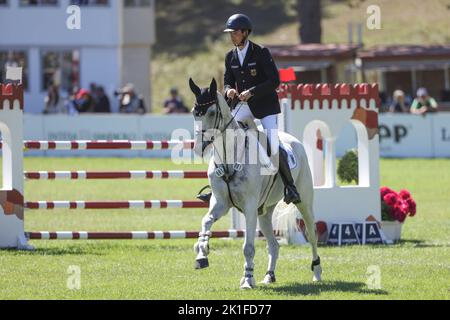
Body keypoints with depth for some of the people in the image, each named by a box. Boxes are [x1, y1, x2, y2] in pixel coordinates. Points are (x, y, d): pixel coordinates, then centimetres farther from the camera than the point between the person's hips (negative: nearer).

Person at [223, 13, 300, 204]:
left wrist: (251, 92, -24)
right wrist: (229, 90, -13)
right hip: (245, 105, 6)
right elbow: (227, 81, 12)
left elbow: (274, 81, -15)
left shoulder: (261, 53, -11)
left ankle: (290, 186, -4)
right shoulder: (230, 57, 6)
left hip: (265, 104, -6)